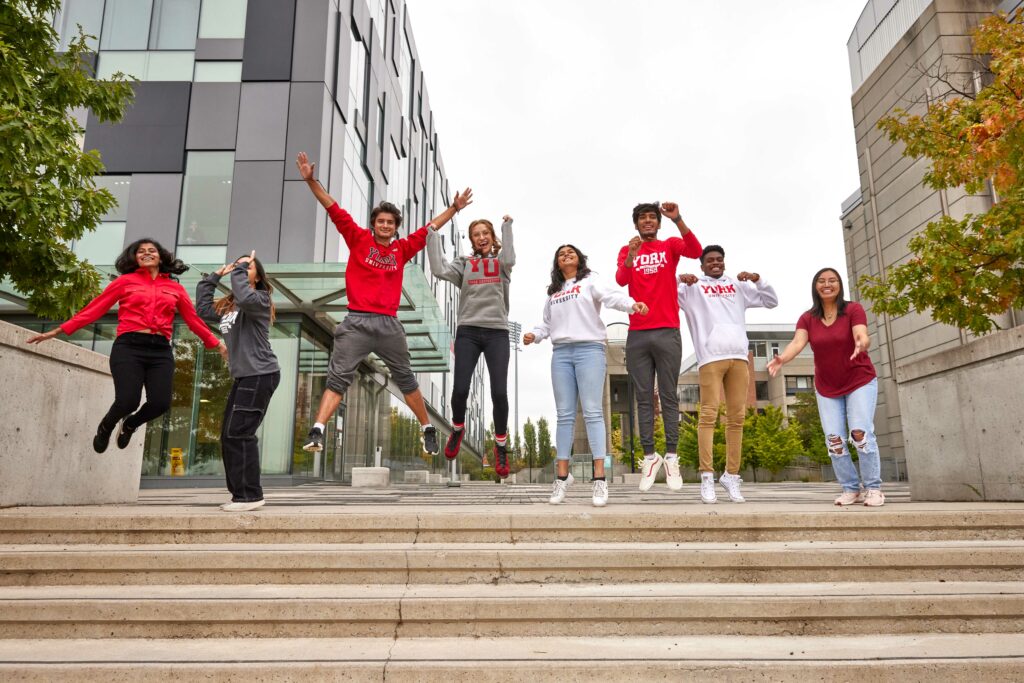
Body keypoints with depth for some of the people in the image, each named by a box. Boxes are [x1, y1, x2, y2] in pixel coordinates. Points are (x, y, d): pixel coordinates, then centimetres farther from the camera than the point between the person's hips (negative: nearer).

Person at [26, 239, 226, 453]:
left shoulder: (175, 288, 16)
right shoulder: (125, 281, 11)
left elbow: (193, 319, 18)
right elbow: (95, 308, 9)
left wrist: (216, 343, 13)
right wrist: (58, 330, 5)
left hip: (160, 351, 2)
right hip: (129, 347, -2)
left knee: (160, 403, -15)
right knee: (127, 402, -17)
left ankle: (130, 424, 24)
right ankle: (106, 426, 23)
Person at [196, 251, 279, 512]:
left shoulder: (260, 299, -4)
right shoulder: (228, 306, 20)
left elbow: (244, 298, -25)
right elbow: (203, 308, 21)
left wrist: (240, 268, -11)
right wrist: (213, 277, 20)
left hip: (261, 375, -9)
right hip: (243, 377, 9)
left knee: (239, 434, -13)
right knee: (228, 436, 8)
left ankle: (251, 495, -8)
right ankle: (241, 493, 14)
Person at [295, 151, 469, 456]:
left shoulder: (402, 249, 12)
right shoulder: (358, 239, 6)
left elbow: (429, 228, 21)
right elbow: (334, 209, 2)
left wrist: (454, 208, 26)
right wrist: (311, 180, -3)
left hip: (389, 325, 2)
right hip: (357, 322, -2)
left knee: (406, 379, 12)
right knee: (338, 377, -6)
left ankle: (428, 430, 24)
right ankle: (316, 432, -9)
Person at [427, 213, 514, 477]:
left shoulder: (500, 263, 13)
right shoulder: (464, 263, 13)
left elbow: (509, 259, -11)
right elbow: (439, 270, -5)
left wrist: (507, 225, -4)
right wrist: (433, 234, -1)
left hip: (497, 332, 0)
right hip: (468, 331, 0)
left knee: (499, 393, -8)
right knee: (460, 389, -9)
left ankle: (501, 447, 12)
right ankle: (457, 429, 24)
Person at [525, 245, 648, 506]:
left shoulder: (590, 281, 9)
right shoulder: (553, 292, 23)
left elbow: (611, 295, -10)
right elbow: (547, 323, 24)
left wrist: (632, 304, -30)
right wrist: (534, 335, 3)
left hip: (589, 349, -4)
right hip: (561, 353, 5)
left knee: (592, 412, -10)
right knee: (565, 415, 2)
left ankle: (599, 477, -12)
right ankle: (563, 475, 4)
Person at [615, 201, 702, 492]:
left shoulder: (671, 245, 10)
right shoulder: (627, 250, 12)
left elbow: (696, 251, -12)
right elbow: (620, 280, -8)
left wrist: (678, 220, -24)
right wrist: (632, 255, -26)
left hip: (667, 332, -1)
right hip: (637, 335, 1)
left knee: (669, 396, 1)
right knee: (644, 398, 2)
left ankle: (671, 457, 4)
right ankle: (649, 457, 5)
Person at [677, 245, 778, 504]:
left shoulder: (738, 286, 24)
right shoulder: (693, 286, 15)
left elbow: (771, 301, 24)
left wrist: (757, 280, 8)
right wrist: (679, 279, -14)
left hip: (739, 356, 4)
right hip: (710, 357, -4)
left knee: (737, 418, 2)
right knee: (708, 415, -10)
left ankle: (731, 475, 7)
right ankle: (707, 477, -11)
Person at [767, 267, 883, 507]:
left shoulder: (854, 309, -12)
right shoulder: (807, 318, -6)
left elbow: (863, 337, -29)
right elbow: (797, 343, -23)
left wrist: (861, 344, -54)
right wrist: (782, 359, -45)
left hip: (860, 382, -3)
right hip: (827, 389, 3)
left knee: (861, 432, -16)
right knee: (834, 439, -3)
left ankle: (873, 488, -2)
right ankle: (851, 488, 11)